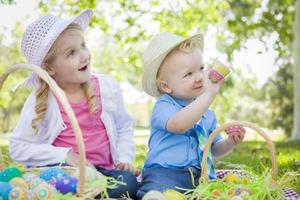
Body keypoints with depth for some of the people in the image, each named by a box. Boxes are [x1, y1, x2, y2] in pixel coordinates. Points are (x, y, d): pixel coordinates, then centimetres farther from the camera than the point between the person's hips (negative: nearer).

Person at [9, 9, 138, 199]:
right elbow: (18, 147, -5)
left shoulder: (108, 87, 0)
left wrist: (124, 158, -2)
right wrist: (65, 155, -16)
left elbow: (124, 127, 15)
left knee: (128, 182, -27)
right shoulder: (40, 101, -7)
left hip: (103, 169, 3)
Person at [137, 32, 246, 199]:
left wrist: (230, 142, 9)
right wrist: (209, 95, -25)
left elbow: (214, 149, 31)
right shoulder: (163, 106, -2)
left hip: (201, 177, 8)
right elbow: (179, 124, -26)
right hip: (165, 173, -7)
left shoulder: (208, 114, 20)